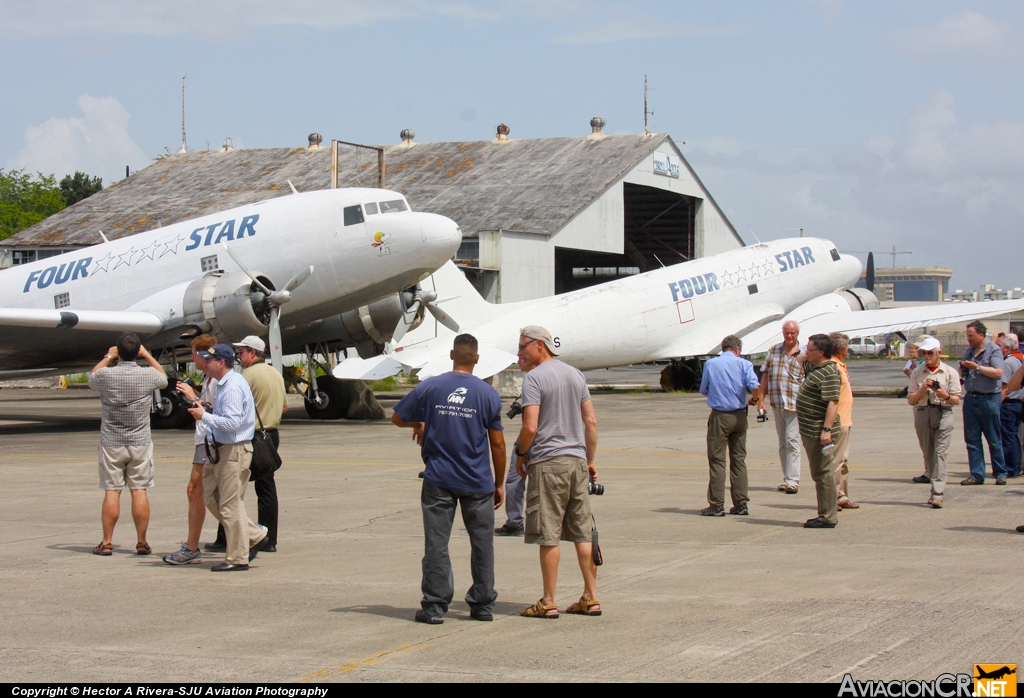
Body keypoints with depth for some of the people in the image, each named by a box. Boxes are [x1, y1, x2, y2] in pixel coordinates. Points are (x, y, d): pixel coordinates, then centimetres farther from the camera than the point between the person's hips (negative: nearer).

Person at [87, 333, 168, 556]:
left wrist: (108, 357, 21)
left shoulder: (106, 375, -11)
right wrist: (147, 355, 21)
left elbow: (91, 377, 14)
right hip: (140, 443, 0)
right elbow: (164, 377, 16)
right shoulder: (148, 375, -9)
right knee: (139, 491, 3)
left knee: (111, 491, 3)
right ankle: (142, 542, 5)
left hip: (111, 443, 0)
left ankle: (107, 542, 6)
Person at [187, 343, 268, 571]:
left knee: (230, 505, -4)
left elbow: (232, 423, -26)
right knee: (211, 496, 13)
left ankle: (238, 559, 5)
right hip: (222, 450, 11)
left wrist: (204, 416, -17)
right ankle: (254, 535, 19)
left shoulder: (233, 387, -19)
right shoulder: (224, 384, 14)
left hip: (234, 452, -11)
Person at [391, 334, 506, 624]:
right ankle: (483, 604, 15)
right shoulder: (488, 394, -2)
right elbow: (497, 444, 1)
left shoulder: (429, 387, -2)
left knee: (436, 543, 4)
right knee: (482, 543, 10)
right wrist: (499, 483, 10)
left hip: (439, 480, 0)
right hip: (478, 482, 0)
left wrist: (419, 425, 29)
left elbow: (397, 418, 8)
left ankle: (434, 606, 3)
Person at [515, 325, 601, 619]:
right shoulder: (575, 375, 14)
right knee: (583, 532, 8)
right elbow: (591, 422, 13)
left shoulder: (534, 378, -8)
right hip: (577, 461, 7)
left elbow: (530, 427, -16)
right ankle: (591, 598, 10)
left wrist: (521, 455, 0)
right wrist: (591, 460, 19)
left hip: (548, 462, -7)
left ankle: (549, 602, 0)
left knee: (548, 535, -3)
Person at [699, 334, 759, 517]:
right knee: (739, 459, 9)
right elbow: (754, 386, -13)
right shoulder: (743, 364, 0)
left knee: (717, 460, 1)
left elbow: (703, 390, 9)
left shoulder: (710, 364, 1)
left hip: (719, 416, -2)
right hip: (739, 416, 2)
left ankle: (717, 505, -3)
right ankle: (741, 503, 9)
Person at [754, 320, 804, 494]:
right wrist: (760, 399, 8)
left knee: (792, 440, -12)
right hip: (776, 404, 5)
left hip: (795, 404, -5)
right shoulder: (773, 351, 11)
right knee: (783, 443, 10)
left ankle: (793, 481, -13)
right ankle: (787, 479, 16)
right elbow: (765, 375, 13)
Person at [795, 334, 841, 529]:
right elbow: (802, 362, 41)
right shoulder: (814, 367, 14)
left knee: (822, 474, -8)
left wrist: (827, 430, -31)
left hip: (819, 432, -11)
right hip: (810, 430, 11)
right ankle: (826, 515, 21)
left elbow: (833, 402, -26)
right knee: (819, 474, 14)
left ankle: (827, 518, -6)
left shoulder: (829, 373, -18)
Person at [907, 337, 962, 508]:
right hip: (922, 414, 3)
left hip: (943, 413, -3)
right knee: (928, 454, 7)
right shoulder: (917, 373, 10)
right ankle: (935, 488, 18)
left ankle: (937, 494, -16)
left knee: (940, 453, -11)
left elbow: (957, 400, 5)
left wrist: (946, 395, -15)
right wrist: (923, 388, -9)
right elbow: (911, 400, 6)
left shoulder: (950, 372, 5)